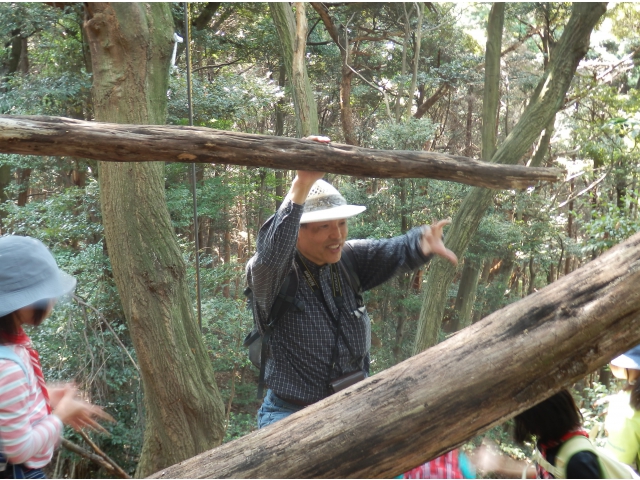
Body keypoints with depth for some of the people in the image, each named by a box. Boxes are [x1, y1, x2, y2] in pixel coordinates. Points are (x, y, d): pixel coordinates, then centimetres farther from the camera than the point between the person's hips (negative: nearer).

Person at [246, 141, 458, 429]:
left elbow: (392, 252, -12)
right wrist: (302, 185, -47)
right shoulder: (273, 273, -16)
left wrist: (421, 242, -35)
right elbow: (270, 251, -37)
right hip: (293, 413, -5)